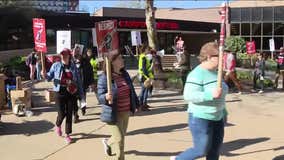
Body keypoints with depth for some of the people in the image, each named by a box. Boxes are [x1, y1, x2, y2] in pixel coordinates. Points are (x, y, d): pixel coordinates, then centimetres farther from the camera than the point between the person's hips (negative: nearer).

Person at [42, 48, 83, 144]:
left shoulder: (73, 67, 2)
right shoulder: (56, 65, -1)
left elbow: (78, 80, 5)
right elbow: (50, 77, 4)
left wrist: (80, 93, 4)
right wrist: (45, 75, -18)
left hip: (71, 93, 1)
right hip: (60, 93, -1)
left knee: (69, 114, 5)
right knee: (62, 113, -2)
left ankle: (67, 134, 18)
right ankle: (58, 126, 34)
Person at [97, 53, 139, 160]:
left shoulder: (125, 74, 3)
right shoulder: (104, 77, -16)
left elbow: (131, 91, 14)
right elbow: (100, 96, -17)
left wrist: (136, 104, 20)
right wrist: (106, 97, -38)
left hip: (126, 111, 7)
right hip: (114, 113, -7)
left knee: (121, 136, 22)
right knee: (119, 139, -6)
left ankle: (108, 142, 53)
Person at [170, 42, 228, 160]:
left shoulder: (215, 72, 10)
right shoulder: (197, 74, -18)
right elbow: (188, 95, -27)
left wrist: (224, 113, 21)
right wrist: (211, 95, -32)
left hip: (217, 119, 9)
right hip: (200, 119, -8)